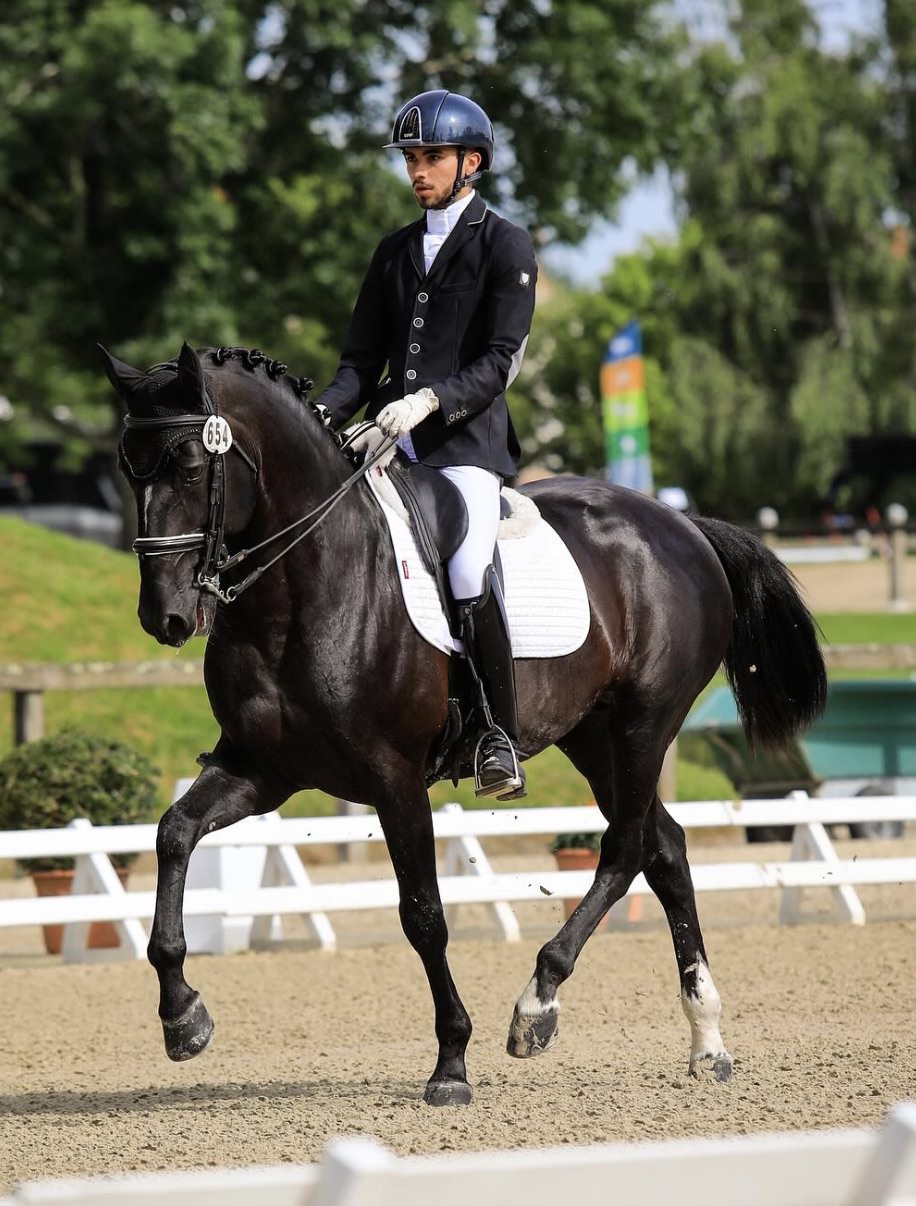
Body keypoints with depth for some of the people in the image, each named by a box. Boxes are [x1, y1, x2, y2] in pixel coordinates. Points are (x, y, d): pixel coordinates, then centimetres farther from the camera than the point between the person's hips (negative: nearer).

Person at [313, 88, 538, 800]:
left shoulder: (505, 247, 3)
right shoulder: (395, 252, 21)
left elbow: (500, 360, -7)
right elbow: (362, 356, 18)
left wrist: (431, 399, -22)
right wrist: (325, 414, -2)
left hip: (468, 438, -6)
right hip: (392, 439, 6)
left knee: (470, 577, -27)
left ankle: (500, 739, -15)